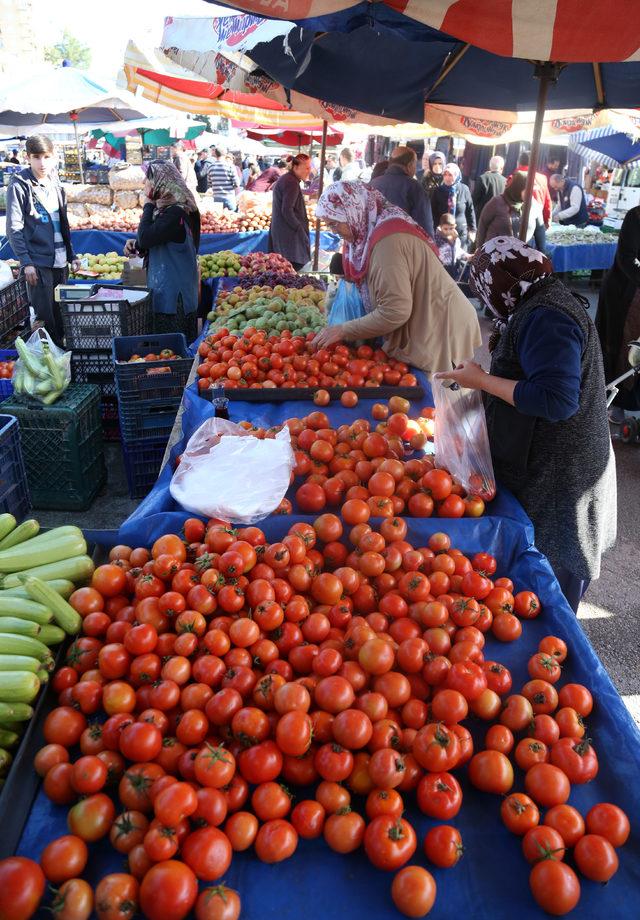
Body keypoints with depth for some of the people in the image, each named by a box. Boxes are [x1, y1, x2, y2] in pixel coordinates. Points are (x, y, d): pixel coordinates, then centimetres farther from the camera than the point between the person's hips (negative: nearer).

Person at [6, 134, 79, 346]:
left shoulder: (55, 183, 13)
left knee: (61, 314, 11)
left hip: (60, 261, 6)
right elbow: (14, 228, -9)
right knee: (45, 316, -5)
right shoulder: (19, 185, -5)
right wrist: (25, 262, -16)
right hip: (38, 262, -6)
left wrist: (72, 255, 16)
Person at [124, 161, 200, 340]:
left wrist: (148, 206, -12)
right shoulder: (165, 208, 12)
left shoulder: (175, 213, -18)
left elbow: (145, 238, -24)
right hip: (163, 288, 10)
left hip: (173, 293, -10)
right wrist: (136, 245, 4)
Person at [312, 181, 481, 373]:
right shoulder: (372, 230, 5)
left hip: (441, 335, -9)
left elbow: (395, 312, -27)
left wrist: (343, 331, -20)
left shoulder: (387, 240, -25)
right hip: (426, 330, 9)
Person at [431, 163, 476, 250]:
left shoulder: (464, 189, -2)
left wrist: (472, 229, 4)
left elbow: (470, 210, 5)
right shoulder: (438, 191, -2)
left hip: (461, 233, 0)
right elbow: (433, 212, 2)